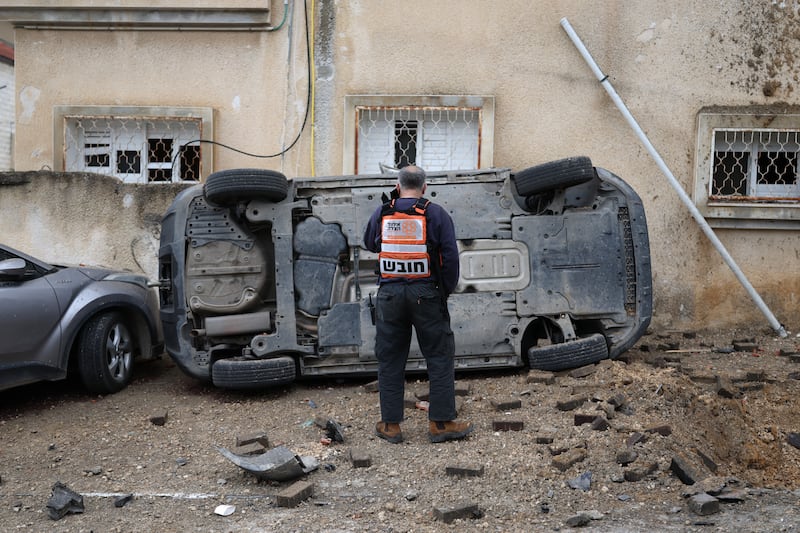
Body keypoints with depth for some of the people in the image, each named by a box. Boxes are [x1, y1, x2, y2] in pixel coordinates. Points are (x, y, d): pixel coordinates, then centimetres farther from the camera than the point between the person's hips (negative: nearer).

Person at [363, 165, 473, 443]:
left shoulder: (381, 214, 2)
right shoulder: (436, 214, -4)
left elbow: (369, 245, 20)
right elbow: (450, 256, -7)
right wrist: (446, 290, 6)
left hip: (390, 295, 2)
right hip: (426, 294, -2)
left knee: (390, 360, 10)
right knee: (440, 357, 7)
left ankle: (390, 425, 15)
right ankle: (441, 423, 9)